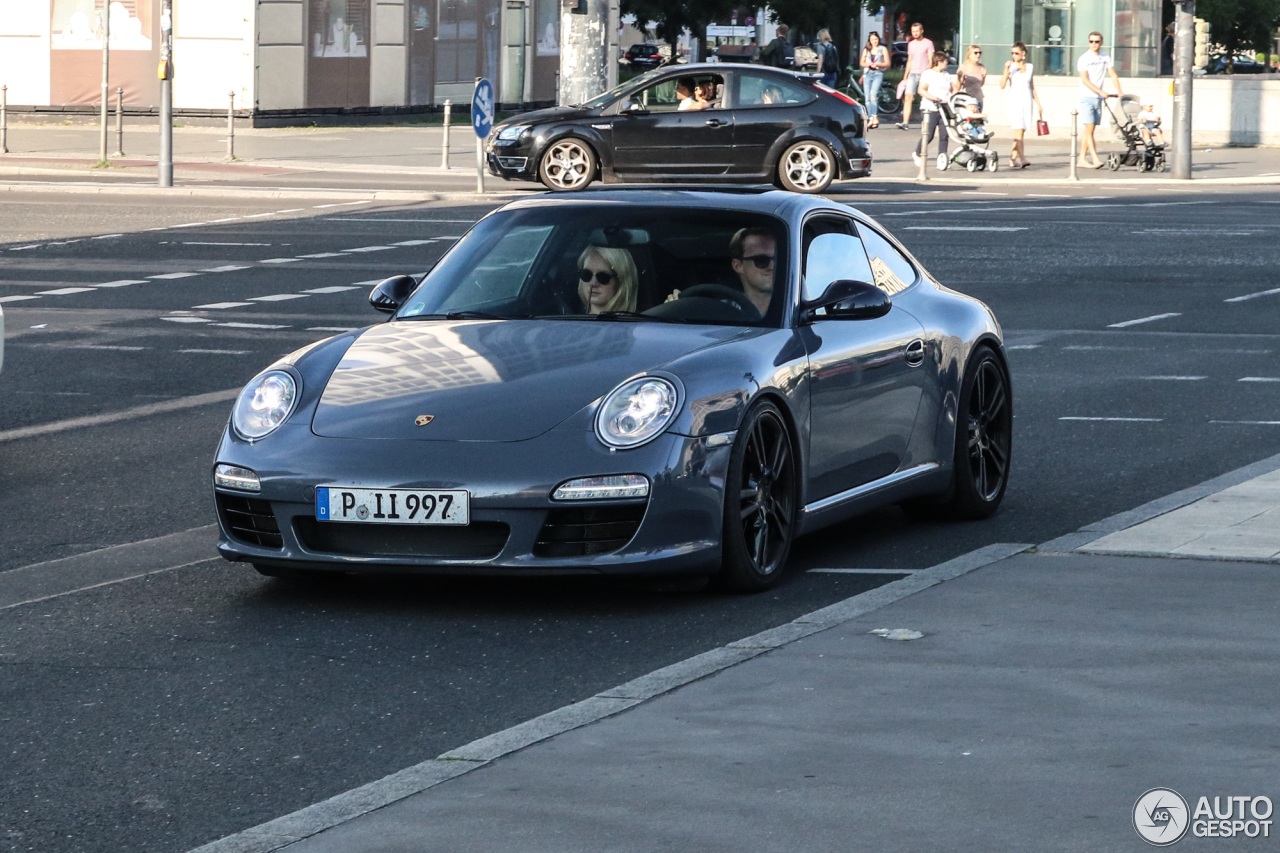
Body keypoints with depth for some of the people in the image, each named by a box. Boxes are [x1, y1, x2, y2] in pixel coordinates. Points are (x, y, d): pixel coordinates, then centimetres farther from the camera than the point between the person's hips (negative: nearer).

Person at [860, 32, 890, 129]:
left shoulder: (883, 49, 9)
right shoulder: (866, 50, 17)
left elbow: (887, 63, 4)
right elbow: (861, 62, 15)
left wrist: (877, 64, -12)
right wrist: (868, 64, -6)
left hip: (878, 74, -4)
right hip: (867, 74, 4)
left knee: (873, 95, -22)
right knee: (867, 98, -2)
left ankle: (875, 117, -26)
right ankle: (870, 118, 1)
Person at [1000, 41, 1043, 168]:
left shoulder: (1030, 67, 10)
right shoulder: (1011, 67, 0)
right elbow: (1002, 86, -8)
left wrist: (1038, 105, 17)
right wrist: (1006, 69, -18)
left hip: (1027, 101, 4)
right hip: (1015, 100, -4)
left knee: (1020, 132, 4)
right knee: (1018, 131, -14)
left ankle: (1013, 158, 15)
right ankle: (1022, 160, -21)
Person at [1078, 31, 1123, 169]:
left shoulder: (1105, 57, 9)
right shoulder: (1084, 58, -7)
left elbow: (1113, 75, 10)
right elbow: (1085, 80, -14)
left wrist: (1119, 91, -3)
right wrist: (1101, 92, -22)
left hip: (1098, 98, 5)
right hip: (1087, 97, -5)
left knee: (1089, 130, 7)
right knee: (1090, 128, -13)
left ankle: (1082, 159, 12)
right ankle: (1095, 159, -20)